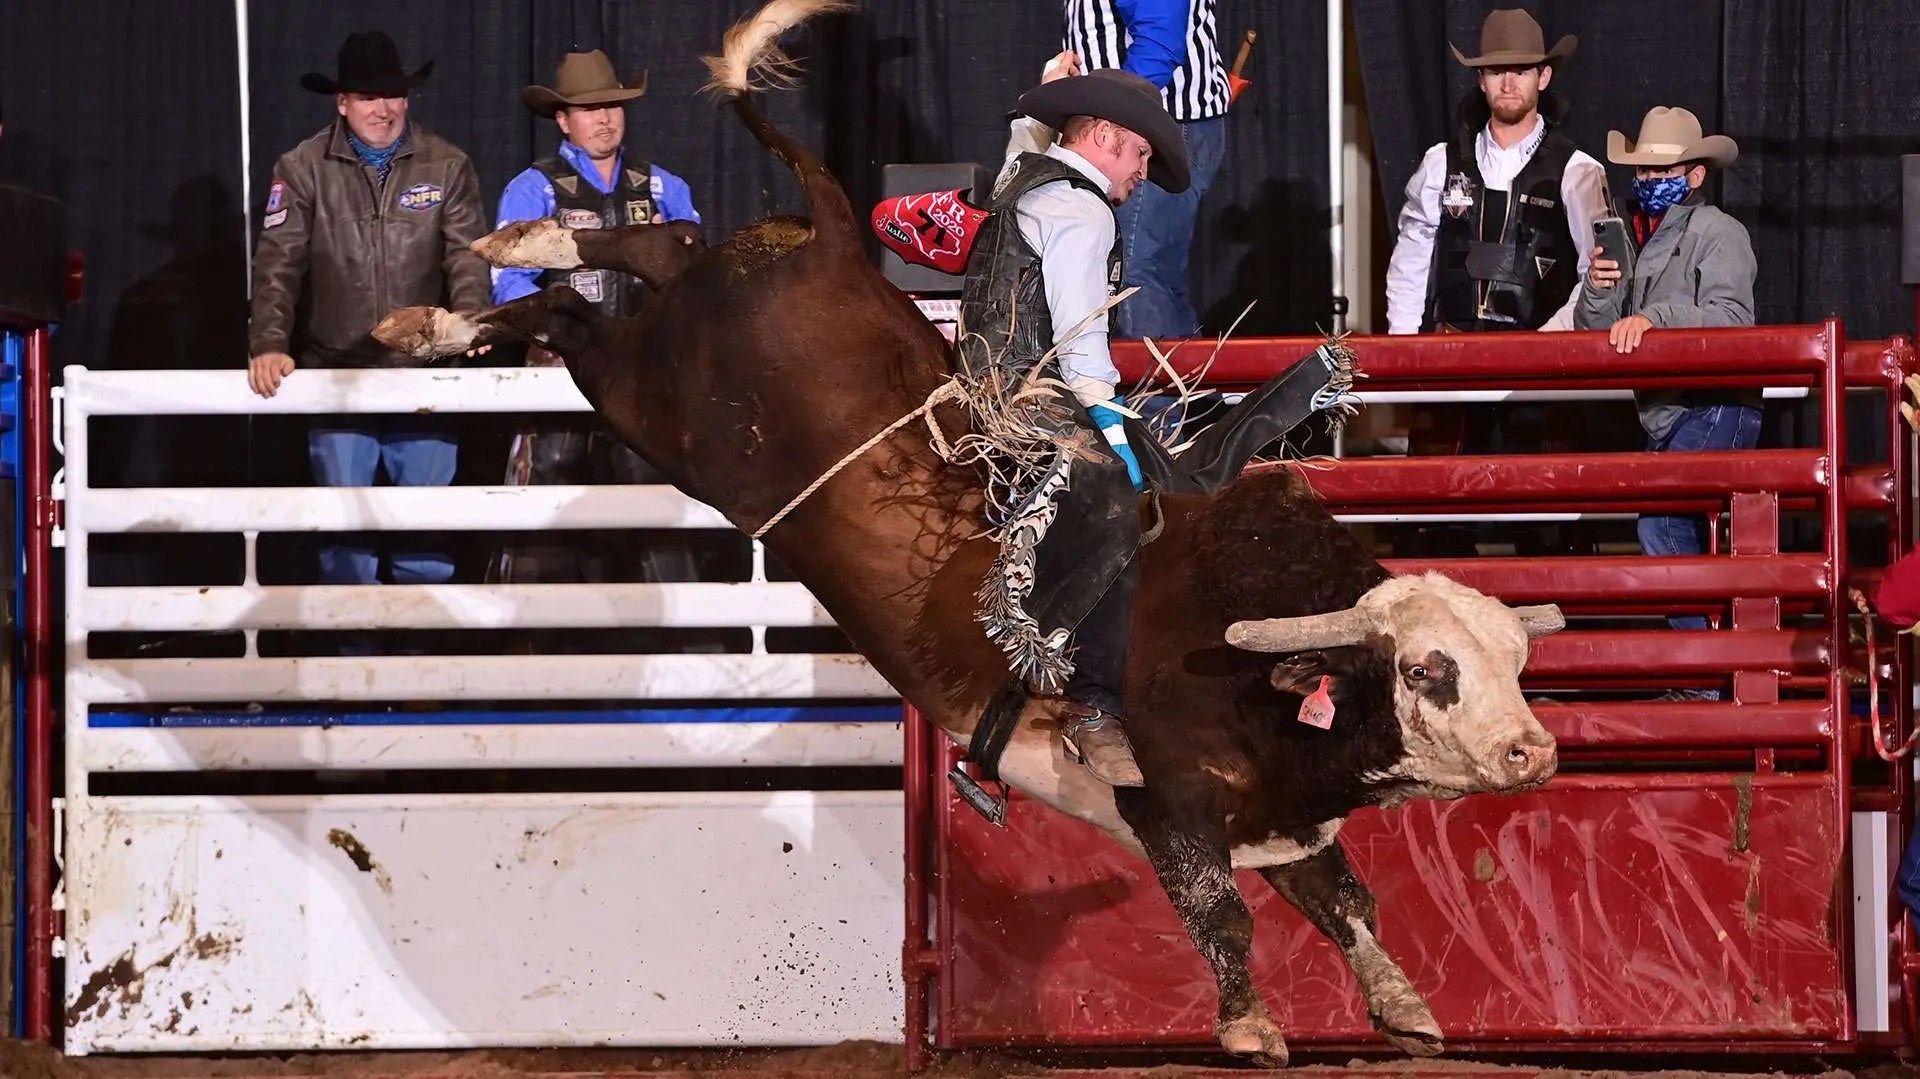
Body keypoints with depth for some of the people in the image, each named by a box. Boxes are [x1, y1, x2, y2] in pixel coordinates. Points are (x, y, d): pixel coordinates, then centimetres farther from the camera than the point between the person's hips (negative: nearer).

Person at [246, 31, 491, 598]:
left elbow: (468, 256, -4)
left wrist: (468, 319, -24)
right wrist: (269, 345, -19)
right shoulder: (303, 169, 1)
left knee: (428, 536, 4)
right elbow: (278, 264, -5)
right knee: (345, 535, 4)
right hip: (335, 376, 0)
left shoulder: (447, 167, 3)